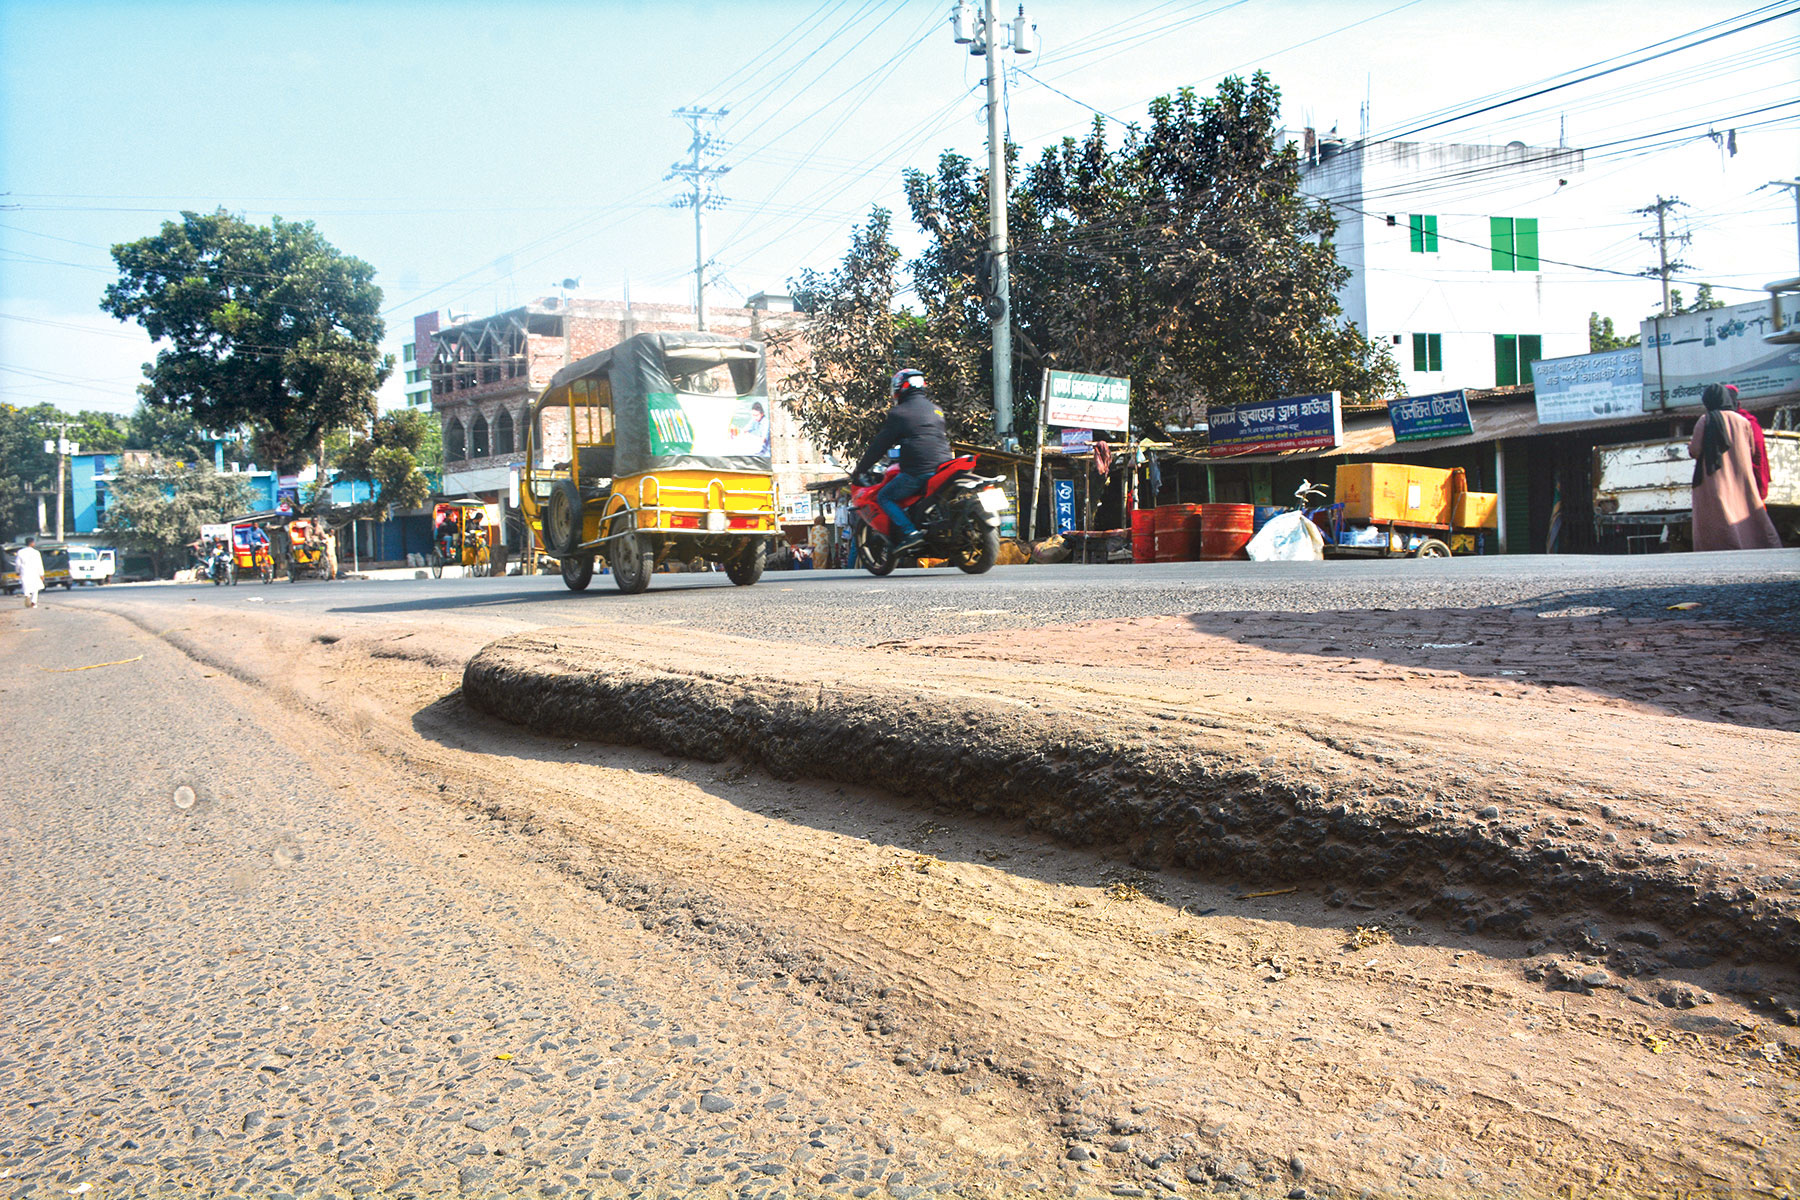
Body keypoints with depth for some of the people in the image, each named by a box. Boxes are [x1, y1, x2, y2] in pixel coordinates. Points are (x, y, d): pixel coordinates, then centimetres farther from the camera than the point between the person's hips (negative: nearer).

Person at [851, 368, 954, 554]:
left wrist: (860, 469, 12)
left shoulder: (899, 413, 0)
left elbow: (880, 444, 2)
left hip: (918, 471, -7)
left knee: (884, 497, 5)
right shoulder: (937, 410, 20)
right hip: (944, 465, 7)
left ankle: (910, 533, -13)